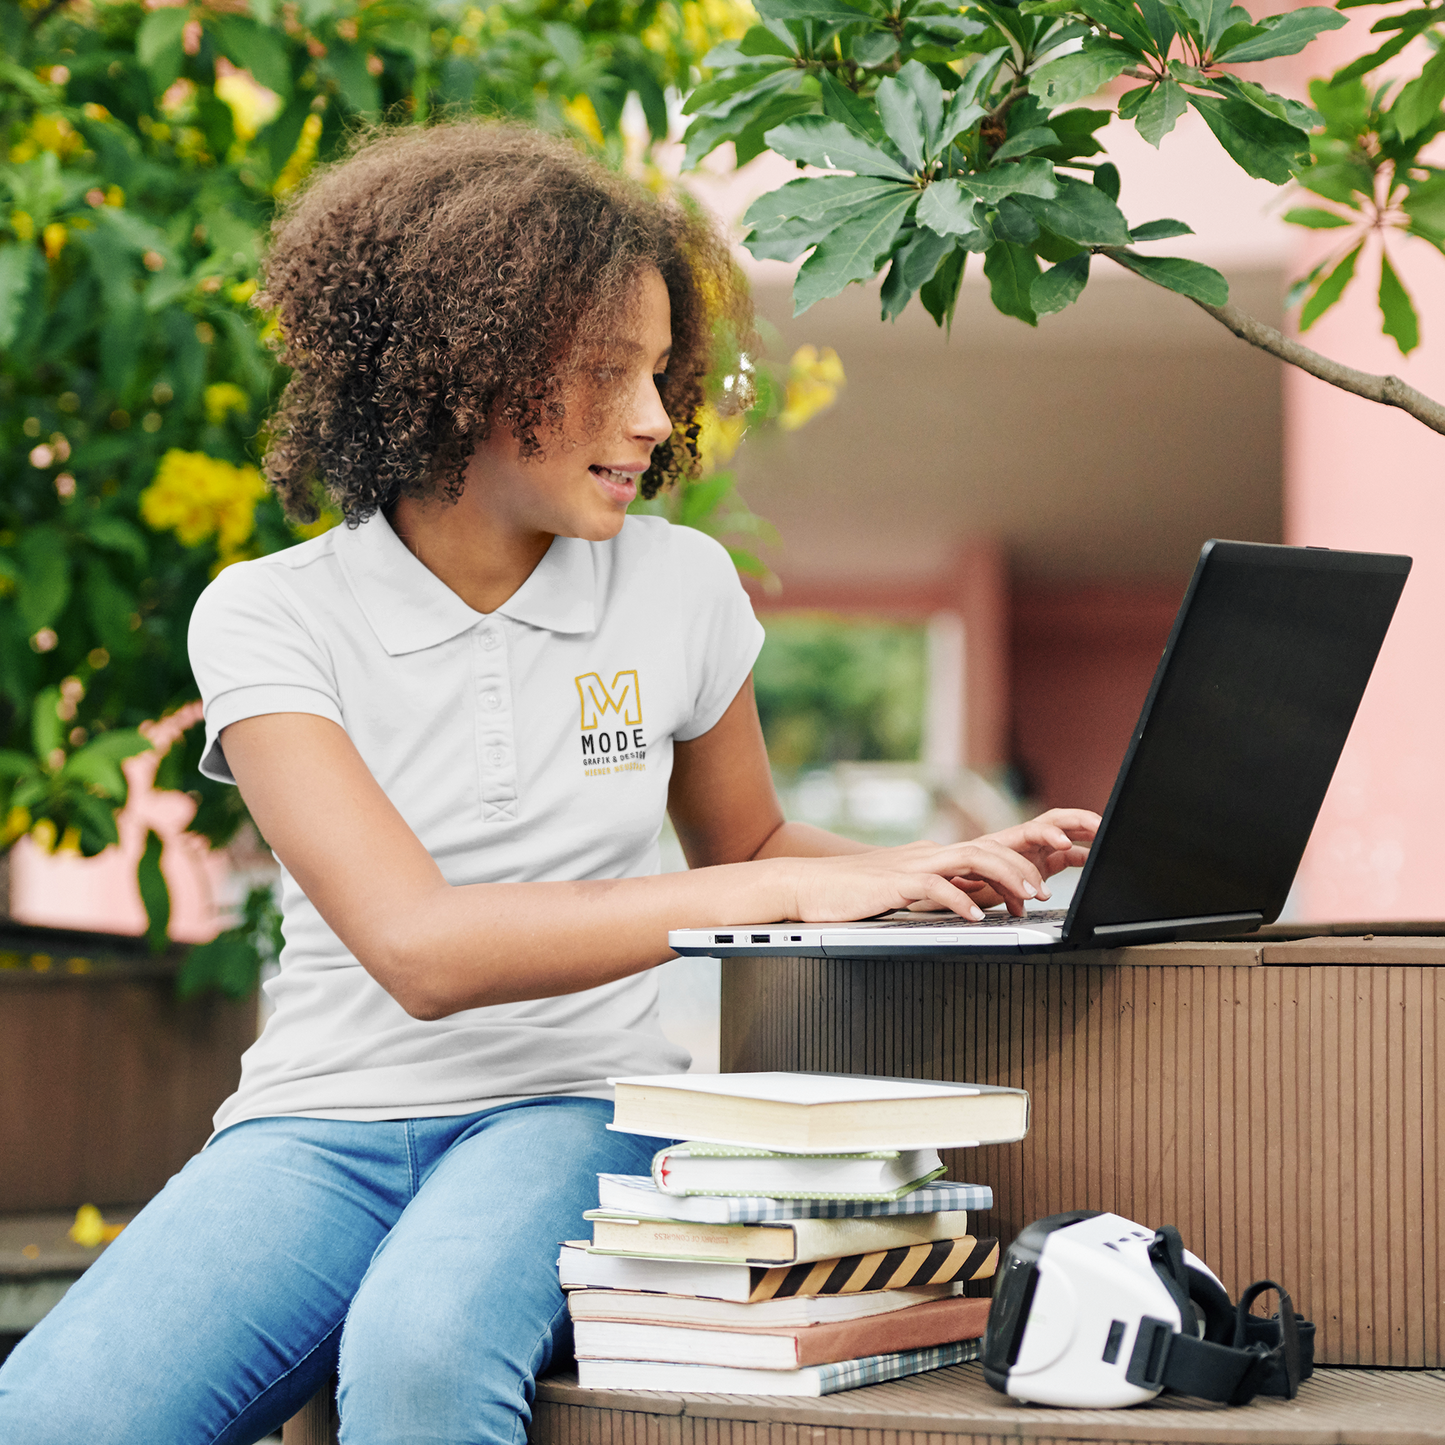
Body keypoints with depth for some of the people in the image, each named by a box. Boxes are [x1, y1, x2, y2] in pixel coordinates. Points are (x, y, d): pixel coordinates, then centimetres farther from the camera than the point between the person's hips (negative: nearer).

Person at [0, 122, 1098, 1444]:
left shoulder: (679, 587, 5)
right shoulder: (267, 618, -5)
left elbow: (746, 845, 24)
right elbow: (417, 948, -18)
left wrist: (950, 868, 3)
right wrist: (777, 894, -24)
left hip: (576, 1106, 1)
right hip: (326, 1122, -1)